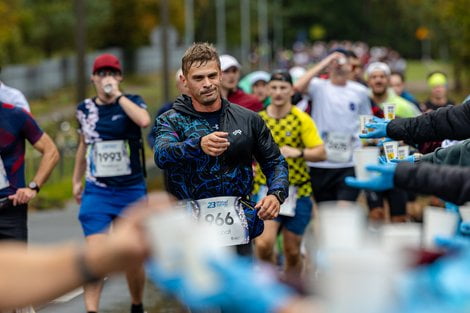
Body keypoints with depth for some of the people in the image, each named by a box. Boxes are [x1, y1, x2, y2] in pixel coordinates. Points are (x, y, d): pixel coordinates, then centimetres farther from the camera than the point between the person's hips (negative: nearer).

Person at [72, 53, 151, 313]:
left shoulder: (131, 103, -3)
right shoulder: (85, 109, 6)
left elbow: (144, 120, -28)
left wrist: (117, 95, -22)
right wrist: (76, 180, 22)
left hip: (131, 191, -1)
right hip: (96, 191, 1)